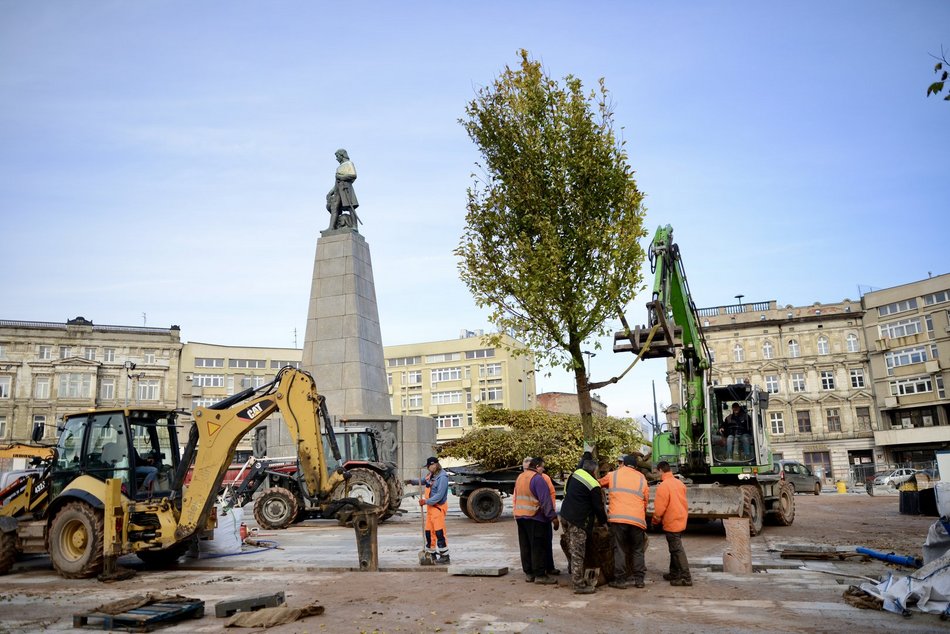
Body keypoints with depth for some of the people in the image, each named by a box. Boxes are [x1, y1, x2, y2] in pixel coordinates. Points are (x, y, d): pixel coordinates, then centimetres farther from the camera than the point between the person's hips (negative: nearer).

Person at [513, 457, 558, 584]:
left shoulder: (520, 477, 13)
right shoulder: (537, 478, -13)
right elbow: (545, 500, -18)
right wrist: (553, 517, -17)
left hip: (520, 516, 8)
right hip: (534, 517, -8)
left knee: (525, 546, 11)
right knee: (538, 547, -3)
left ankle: (528, 573, 15)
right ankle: (540, 575, -1)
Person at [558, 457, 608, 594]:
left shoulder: (575, 474, 7)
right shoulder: (593, 485, -14)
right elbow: (598, 507, -7)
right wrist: (603, 521, 10)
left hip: (565, 516, 8)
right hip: (578, 521, -8)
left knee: (571, 550, 16)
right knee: (578, 553, -5)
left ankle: (575, 577, 27)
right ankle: (579, 585, -1)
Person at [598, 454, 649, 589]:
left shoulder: (613, 475, 11)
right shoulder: (642, 478, 15)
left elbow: (599, 483, 27)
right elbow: (646, 501, 15)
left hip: (617, 518, -1)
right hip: (637, 519, 2)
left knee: (619, 549, 5)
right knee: (638, 550, 14)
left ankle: (620, 579, 5)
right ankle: (639, 578, 15)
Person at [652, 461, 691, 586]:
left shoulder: (663, 486, -18)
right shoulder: (679, 483, 7)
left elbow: (660, 508, -17)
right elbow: (682, 503, 14)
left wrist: (655, 522, -2)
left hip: (671, 523, -8)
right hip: (681, 521, 8)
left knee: (677, 550, -3)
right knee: (675, 548, 18)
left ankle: (686, 578, -2)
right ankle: (674, 573, 27)